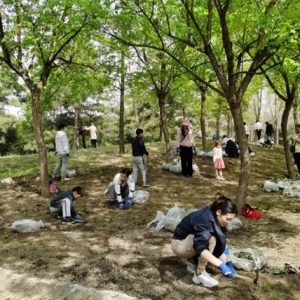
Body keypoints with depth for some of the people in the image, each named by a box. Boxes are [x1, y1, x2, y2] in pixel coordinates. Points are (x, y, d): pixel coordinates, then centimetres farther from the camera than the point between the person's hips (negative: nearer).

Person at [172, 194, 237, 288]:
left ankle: (193, 262, 11)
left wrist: (228, 261, 1)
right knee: (209, 238, -33)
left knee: (222, 259, -8)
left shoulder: (216, 218, -10)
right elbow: (200, 248, -44)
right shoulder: (204, 219, -34)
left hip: (196, 240, 8)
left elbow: (222, 241, 3)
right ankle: (200, 274, -19)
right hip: (180, 244, -8)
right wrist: (221, 265, -46)